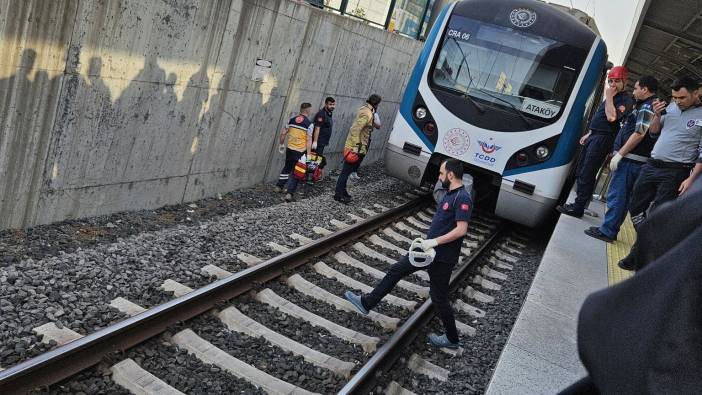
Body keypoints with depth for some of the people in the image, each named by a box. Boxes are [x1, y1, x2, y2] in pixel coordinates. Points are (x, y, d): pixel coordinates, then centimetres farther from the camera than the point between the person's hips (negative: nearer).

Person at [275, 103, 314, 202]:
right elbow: (309, 140, -13)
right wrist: (308, 154, -11)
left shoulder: (291, 120, 3)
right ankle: (289, 193, -3)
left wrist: (281, 144, 20)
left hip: (290, 149, 5)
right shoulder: (309, 124, -11)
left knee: (287, 167, 25)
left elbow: (283, 133, 6)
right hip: (300, 152, -4)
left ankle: (279, 186, 32)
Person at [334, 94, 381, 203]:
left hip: (357, 147, 10)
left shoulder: (364, 109, 12)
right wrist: (356, 146, -25)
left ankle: (342, 191, 24)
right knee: (347, 171, -5)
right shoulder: (366, 114, -18)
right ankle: (338, 194, 0)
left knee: (347, 170, 16)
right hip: (355, 148, -10)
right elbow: (356, 130, -25)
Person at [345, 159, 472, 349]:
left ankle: (452, 339, 23)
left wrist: (435, 241, -27)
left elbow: (461, 230, -28)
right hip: (429, 249, 10)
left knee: (439, 297, 4)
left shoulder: (463, 198, -21)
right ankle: (366, 303, 22)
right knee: (396, 270, 12)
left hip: (442, 257, -9)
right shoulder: (450, 194, 9)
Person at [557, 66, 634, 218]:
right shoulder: (612, 97, 20)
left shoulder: (626, 100, -10)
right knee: (581, 170, 13)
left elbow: (612, 117, -24)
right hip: (594, 136, 10)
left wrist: (609, 97, -17)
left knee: (587, 174, -10)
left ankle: (578, 208, -6)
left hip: (603, 139, -10)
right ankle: (579, 201, 22)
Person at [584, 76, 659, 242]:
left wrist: (619, 154, -20)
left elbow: (640, 134, -21)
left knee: (616, 194, -7)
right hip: (636, 160, 10)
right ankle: (611, 229, 20)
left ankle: (607, 231, -4)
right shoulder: (643, 106, 20)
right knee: (623, 196, 13)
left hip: (630, 159, -10)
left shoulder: (647, 107, -12)